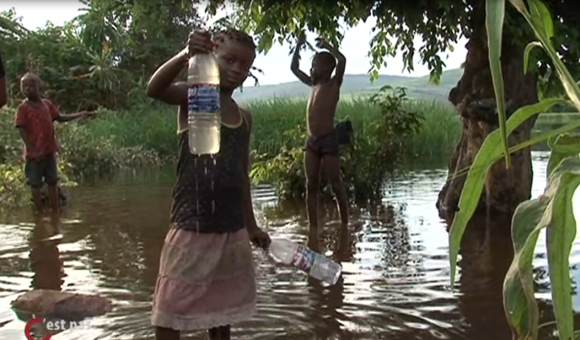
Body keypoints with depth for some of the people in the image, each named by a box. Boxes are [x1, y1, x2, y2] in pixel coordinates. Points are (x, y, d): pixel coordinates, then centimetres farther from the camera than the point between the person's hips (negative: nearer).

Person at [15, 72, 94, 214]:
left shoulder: (47, 104, 9)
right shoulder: (23, 108, -7)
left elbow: (60, 118, 18)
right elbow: (22, 130, -11)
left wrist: (80, 115, 9)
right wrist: (32, 150, -19)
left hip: (49, 151, 5)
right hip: (35, 153, -5)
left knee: (53, 182, 10)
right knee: (36, 184, 3)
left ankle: (55, 212, 18)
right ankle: (40, 213, 9)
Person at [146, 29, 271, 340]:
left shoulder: (244, 117, 10)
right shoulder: (192, 99, -6)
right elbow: (154, 89, -28)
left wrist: (251, 226, 18)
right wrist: (185, 55, -45)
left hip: (232, 230, 6)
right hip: (192, 227, -6)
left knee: (223, 309, 19)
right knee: (168, 310, 1)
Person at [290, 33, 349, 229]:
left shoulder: (334, 84, -3)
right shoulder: (314, 85, 16)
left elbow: (342, 60, -20)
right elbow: (294, 68, 27)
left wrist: (326, 46, -6)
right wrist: (299, 46, 18)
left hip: (328, 140, -7)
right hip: (311, 141, 7)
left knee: (336, 186, -1)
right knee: (311, 186, 6)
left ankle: (345, 226, 7)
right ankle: (313, 229, 10)